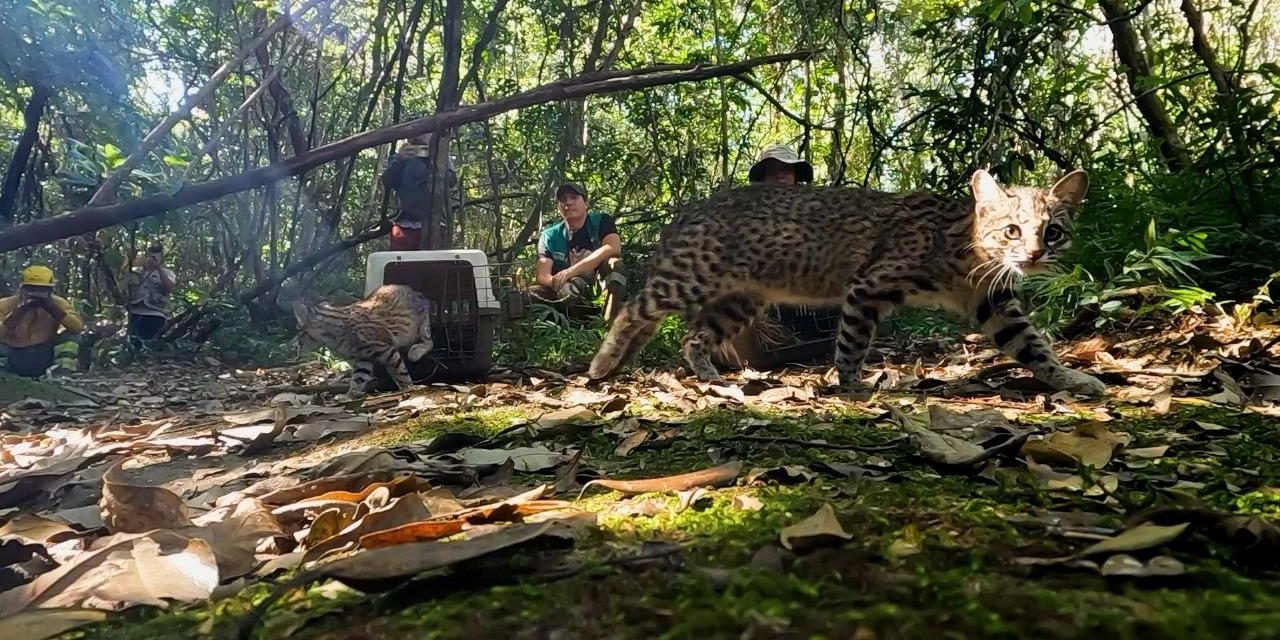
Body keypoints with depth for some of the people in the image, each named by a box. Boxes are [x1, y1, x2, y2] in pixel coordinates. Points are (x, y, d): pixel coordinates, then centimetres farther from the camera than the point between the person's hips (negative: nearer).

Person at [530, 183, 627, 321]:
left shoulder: (601, 221, -4)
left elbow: (613, 248, -25)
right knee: (530, 294, -21)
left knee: (613, 263, -31)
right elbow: (542, 275, -9)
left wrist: (571, 271, -31)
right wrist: (558, 282, -35)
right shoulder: (550, 236, 1)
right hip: (569, 299, 2)